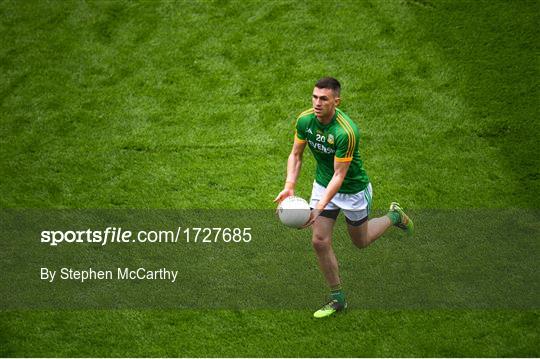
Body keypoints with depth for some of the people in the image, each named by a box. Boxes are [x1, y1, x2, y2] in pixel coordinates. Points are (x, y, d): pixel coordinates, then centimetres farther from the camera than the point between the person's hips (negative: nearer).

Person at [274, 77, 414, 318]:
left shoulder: (346, 132, -36)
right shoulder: (305, 120, -17)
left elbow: (339, 175, -32)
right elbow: (296, 155, -3)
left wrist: (319, 208, -39)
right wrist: (289, 187, -18)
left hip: (353, 189, -5)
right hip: (322, 184, 5)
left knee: (361, 241, 16)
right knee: (320, 241, -4)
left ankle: (394, 217, 46)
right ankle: (337, 298, 13)